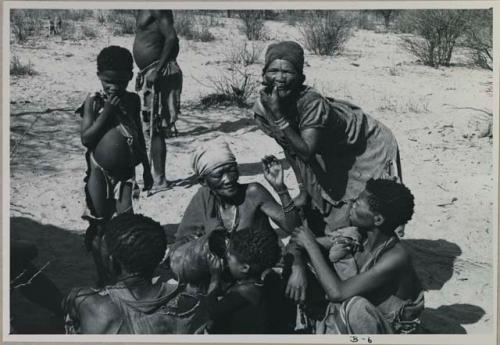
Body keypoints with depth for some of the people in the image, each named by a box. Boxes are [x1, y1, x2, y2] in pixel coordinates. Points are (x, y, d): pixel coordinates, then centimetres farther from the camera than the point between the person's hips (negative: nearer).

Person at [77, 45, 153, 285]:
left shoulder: (132, 100, 3)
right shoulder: (93, 102, -7)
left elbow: (139, 135, 14)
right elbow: (86, 138, -12)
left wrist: (146, 168, 17)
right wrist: (106, 112, -19)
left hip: (125, 172, 2)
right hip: (99, 171, -2)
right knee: (99, 225, 7)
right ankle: (101, 274, 21)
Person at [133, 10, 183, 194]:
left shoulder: (158, 10, -11)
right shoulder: (143, 12, 17)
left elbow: (172, 38, -21)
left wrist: (158, 70, -25)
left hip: (160, 73, -10)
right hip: (150, 75, 10)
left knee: (155, 129, -7)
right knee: (153, 129, 13)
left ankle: (159, 180, -2)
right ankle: (157, 177, 21)